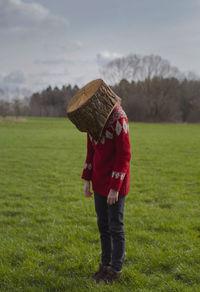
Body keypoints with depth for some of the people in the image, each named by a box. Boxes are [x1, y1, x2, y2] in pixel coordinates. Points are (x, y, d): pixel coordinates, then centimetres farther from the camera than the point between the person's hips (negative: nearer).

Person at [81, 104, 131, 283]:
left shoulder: (118, 118, -22)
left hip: (116, 181, -7)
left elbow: (124, 155, -21)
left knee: (115, 226, 3)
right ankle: (106, 265, 29)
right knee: (103, 225, 14)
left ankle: (116, 270, 18)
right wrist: (87, 180, 7)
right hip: (100, 180, 7)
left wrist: (115, 188, -21)